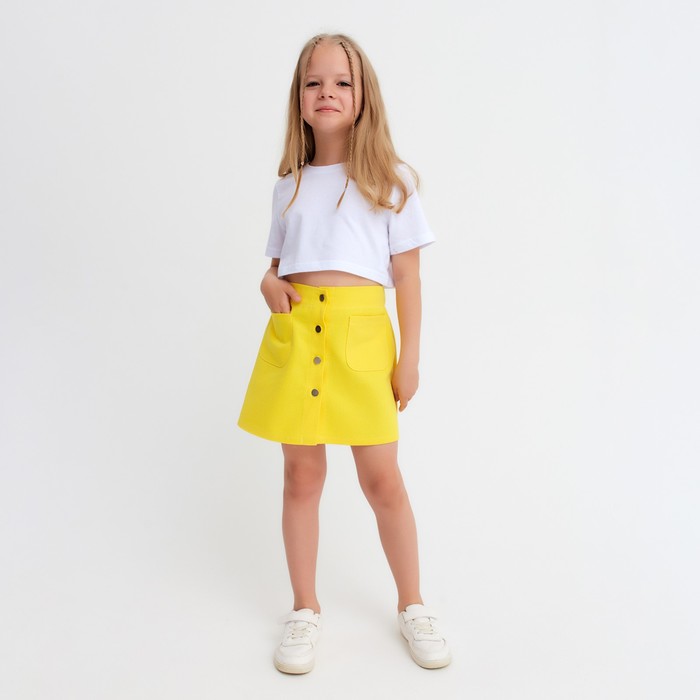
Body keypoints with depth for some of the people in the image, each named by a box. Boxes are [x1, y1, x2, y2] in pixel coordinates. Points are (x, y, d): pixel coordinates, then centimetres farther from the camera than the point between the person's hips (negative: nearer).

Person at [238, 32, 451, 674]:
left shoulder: (390, 180, 4)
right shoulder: (291, 184, 14)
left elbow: (408, 275, 2)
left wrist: (410, 357, -2)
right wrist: (270, 283, -2)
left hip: (361, 332, -3)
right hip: (295, 331, 3)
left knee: (382, 478, 2)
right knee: (302, 475, 8)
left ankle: (413, 607, 23)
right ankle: (305, 609, 25)